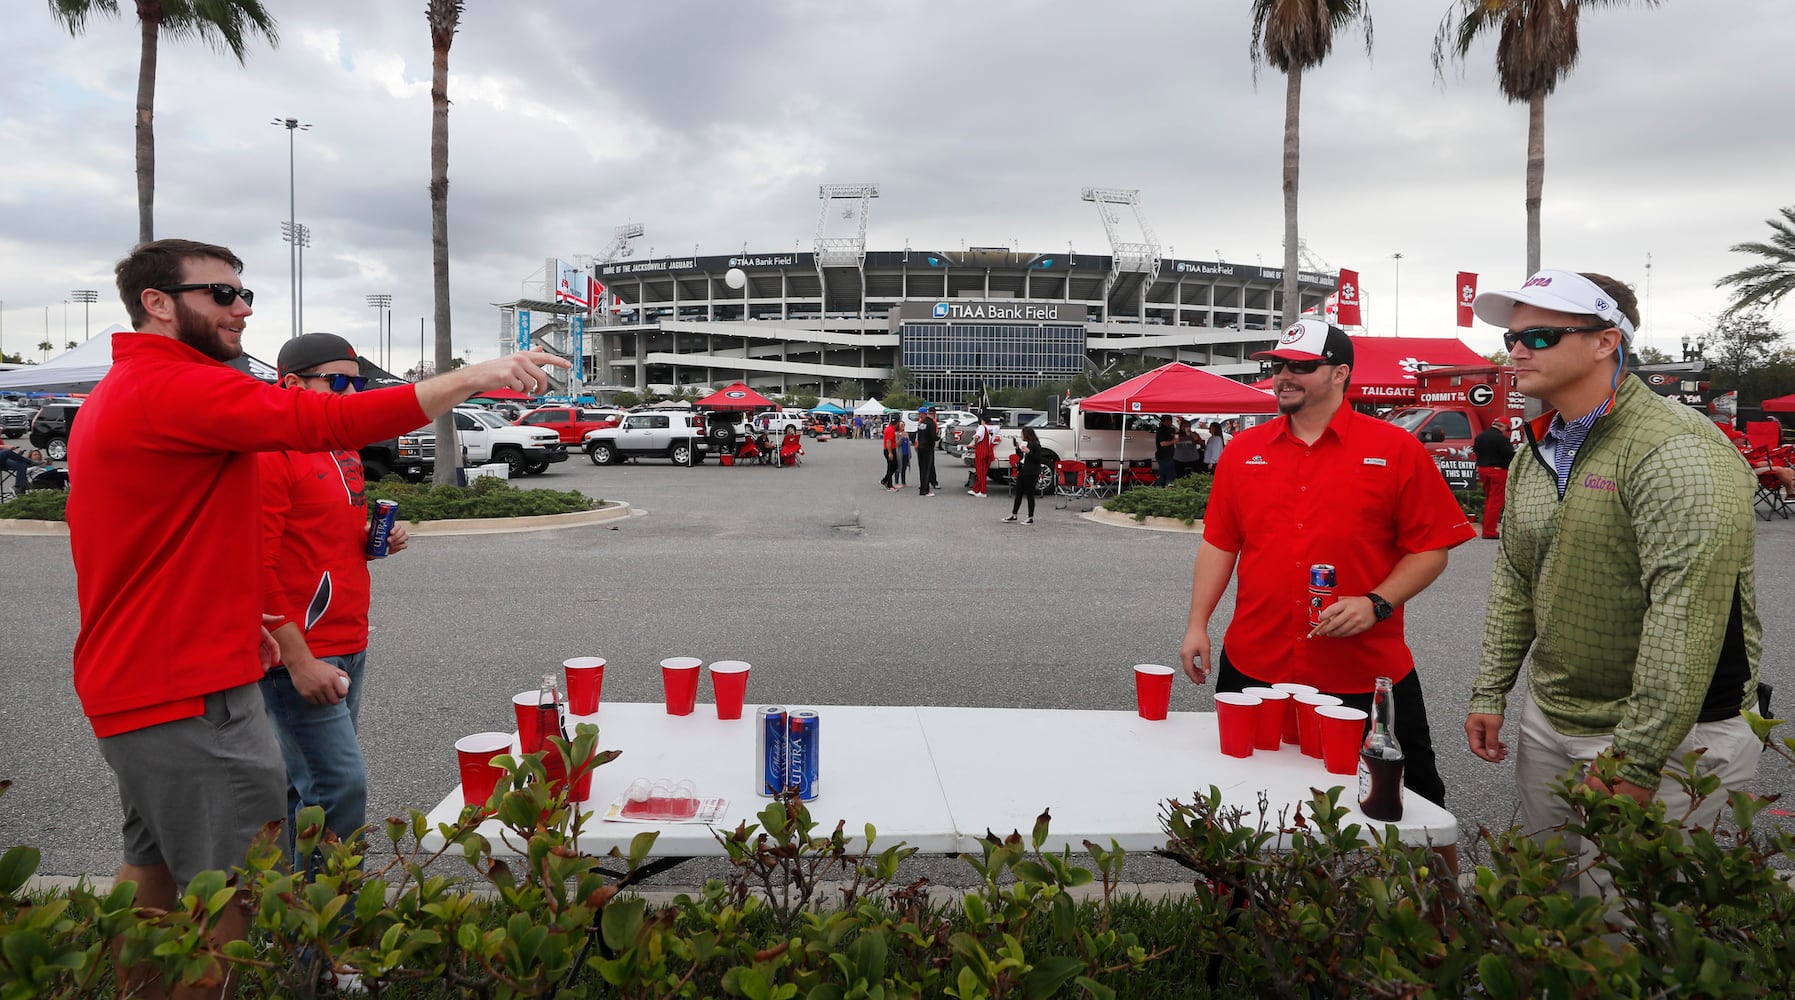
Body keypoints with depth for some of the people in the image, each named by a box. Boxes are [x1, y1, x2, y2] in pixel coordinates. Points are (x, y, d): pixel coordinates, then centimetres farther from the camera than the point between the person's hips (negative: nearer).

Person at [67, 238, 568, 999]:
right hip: (190, 695, -11)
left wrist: (234, 619, 17)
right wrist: (474, 377, -30)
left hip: (131, 684, 11)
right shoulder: (177, 387, -18)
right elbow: (327, 420, -29)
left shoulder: (117, 395, 16)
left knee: (155, 873, 22)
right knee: (233, 904, -1)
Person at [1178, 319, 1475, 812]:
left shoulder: (1398, 450, -2)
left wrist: (1377, 603, -15)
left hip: (1365, 674, -2)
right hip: (1253, 666, 3)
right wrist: (1197, 624, 4)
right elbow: (1219, 544, 9)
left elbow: (1431, 548, -1)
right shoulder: (1243, 449, 8)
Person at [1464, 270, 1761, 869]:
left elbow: (1685, 618, -26)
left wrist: (1636, 761, -26)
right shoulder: (1537, 451, 8)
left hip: (1668, 736, -7)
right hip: (1547, 720, 8)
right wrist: (1490, 692, 11)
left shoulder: (1677, 451, -20)